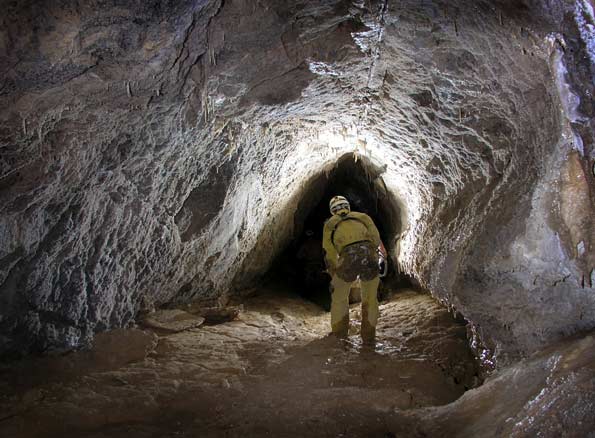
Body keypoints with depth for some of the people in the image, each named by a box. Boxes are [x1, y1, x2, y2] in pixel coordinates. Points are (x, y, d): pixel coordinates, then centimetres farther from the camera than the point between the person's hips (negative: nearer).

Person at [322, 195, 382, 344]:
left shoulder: (329, 224, 26)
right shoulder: (362, 216, 28)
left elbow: (329, 254, 26)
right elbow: (376, 239, 16)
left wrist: (333, 276, 36)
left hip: (348, 258, -1)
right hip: (369, 257, 1)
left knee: (339, 297, 24)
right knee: (370, 299, 21)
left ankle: (339, 332, 33)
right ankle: (368, 336, 26)